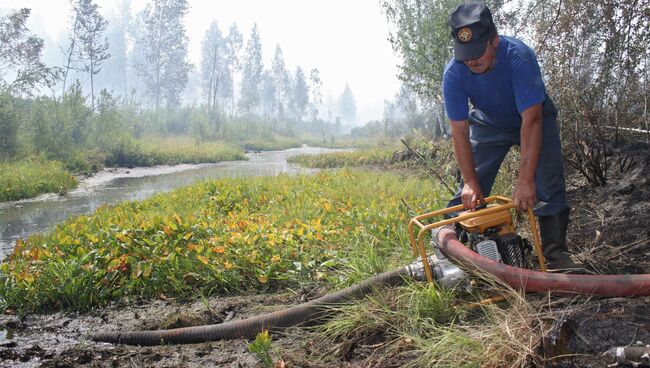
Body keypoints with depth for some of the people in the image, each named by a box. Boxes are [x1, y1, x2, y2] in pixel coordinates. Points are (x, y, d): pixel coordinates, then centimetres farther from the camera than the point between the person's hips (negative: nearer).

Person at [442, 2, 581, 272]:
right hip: (488, 125, 2)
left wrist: (525, 181, -46)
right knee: (469, 193, -5)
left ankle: (556, 254, -11)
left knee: (548, 181, -16)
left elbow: (531, 121, -41)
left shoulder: (519, 57, -38)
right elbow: (460, 131, -26)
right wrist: (471, 182, -33)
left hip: (532, 117, -2)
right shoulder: (453, 74, -29)